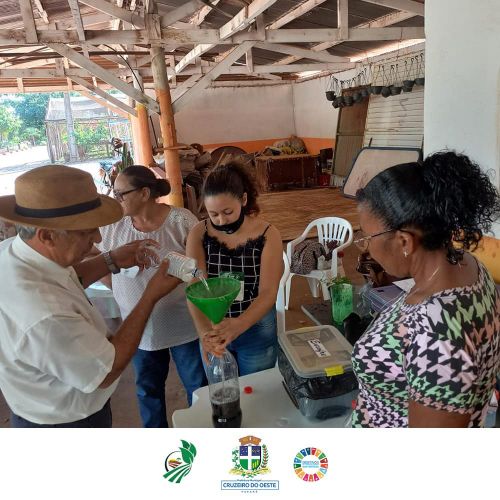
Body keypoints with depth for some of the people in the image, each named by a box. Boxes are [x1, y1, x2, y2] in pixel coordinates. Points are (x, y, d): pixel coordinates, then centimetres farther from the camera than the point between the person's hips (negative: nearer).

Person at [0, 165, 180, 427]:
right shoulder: (46, 317, -40)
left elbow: (61, 280, 7)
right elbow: (107, 372, -25)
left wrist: (112, 260, -7)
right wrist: (151, 296, -23)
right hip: (65, 424, -7)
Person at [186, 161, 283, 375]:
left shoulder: (268, 235, -18)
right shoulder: (198, 235, -13)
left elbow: (268, 293, -24)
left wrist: (239, 324, -42)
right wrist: (203, 330, -40)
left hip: (256, 330, -1)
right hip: (213, 329, 2)